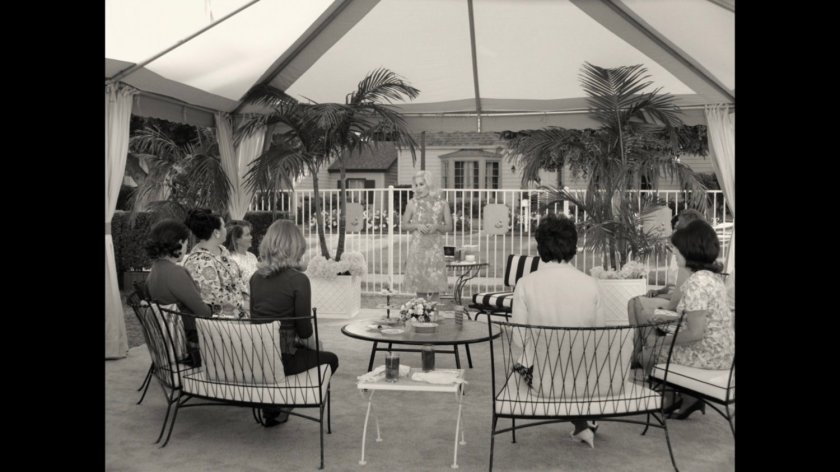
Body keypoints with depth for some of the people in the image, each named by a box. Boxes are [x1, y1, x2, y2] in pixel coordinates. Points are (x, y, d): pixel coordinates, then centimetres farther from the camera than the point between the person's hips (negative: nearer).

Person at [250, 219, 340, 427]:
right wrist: (311, 342, 9)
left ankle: (271, 407, 26)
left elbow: (255, 317, 12)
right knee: (330, 359, 20)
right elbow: (304, 328, -13)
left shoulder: (256, 277, 2)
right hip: (281, 359, -6)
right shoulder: (298, 279, -16)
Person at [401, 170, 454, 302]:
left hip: (435, 247, 0)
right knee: (419, 283, 3)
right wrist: (417, 225, -9)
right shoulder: (412, 204, 4)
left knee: (435, 282, -1)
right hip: (417, 247, 0)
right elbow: (404, 225, 9)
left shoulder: (442, 204, 2)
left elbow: (449, 227, 6)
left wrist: (437, 227, -13)